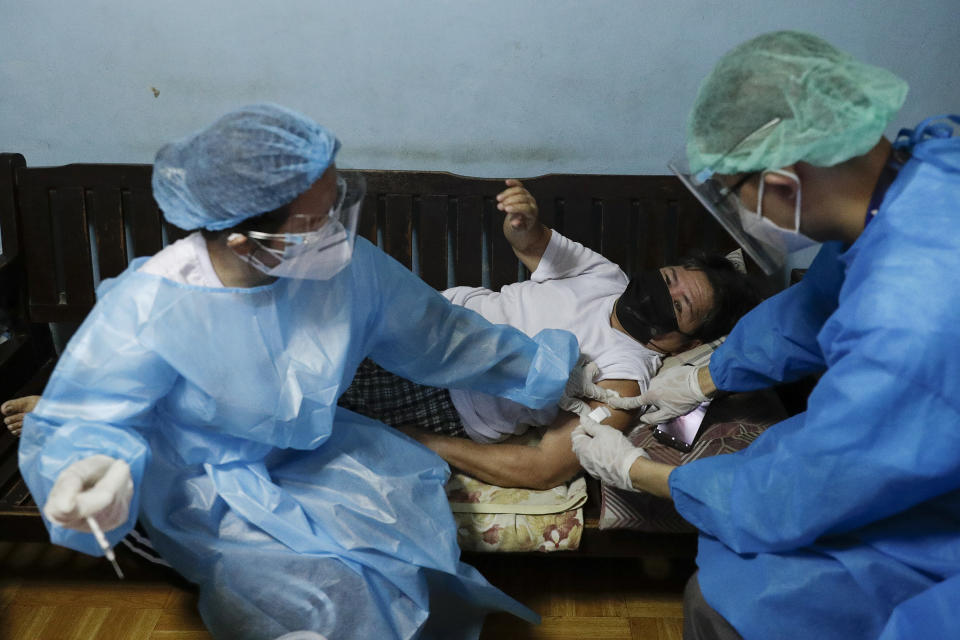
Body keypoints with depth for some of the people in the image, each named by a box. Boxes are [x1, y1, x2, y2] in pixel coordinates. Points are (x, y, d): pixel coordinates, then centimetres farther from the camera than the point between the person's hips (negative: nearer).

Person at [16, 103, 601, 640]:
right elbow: (79, 420, -18)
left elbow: (438, 335, 0)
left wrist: (541, 368, 8)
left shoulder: (346, 264, -15)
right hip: (209, 487, -4)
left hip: (309, 454, 5)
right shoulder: (148, 307, -28)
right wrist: (99, 465, -43)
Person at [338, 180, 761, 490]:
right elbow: (528, 244, 15)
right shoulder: (606, 275, 1)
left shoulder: (624, 378, -21)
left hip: (442, 400, -6)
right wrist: (524, 225, -13)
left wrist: (413, 441, -27)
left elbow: (544, 470, -28)